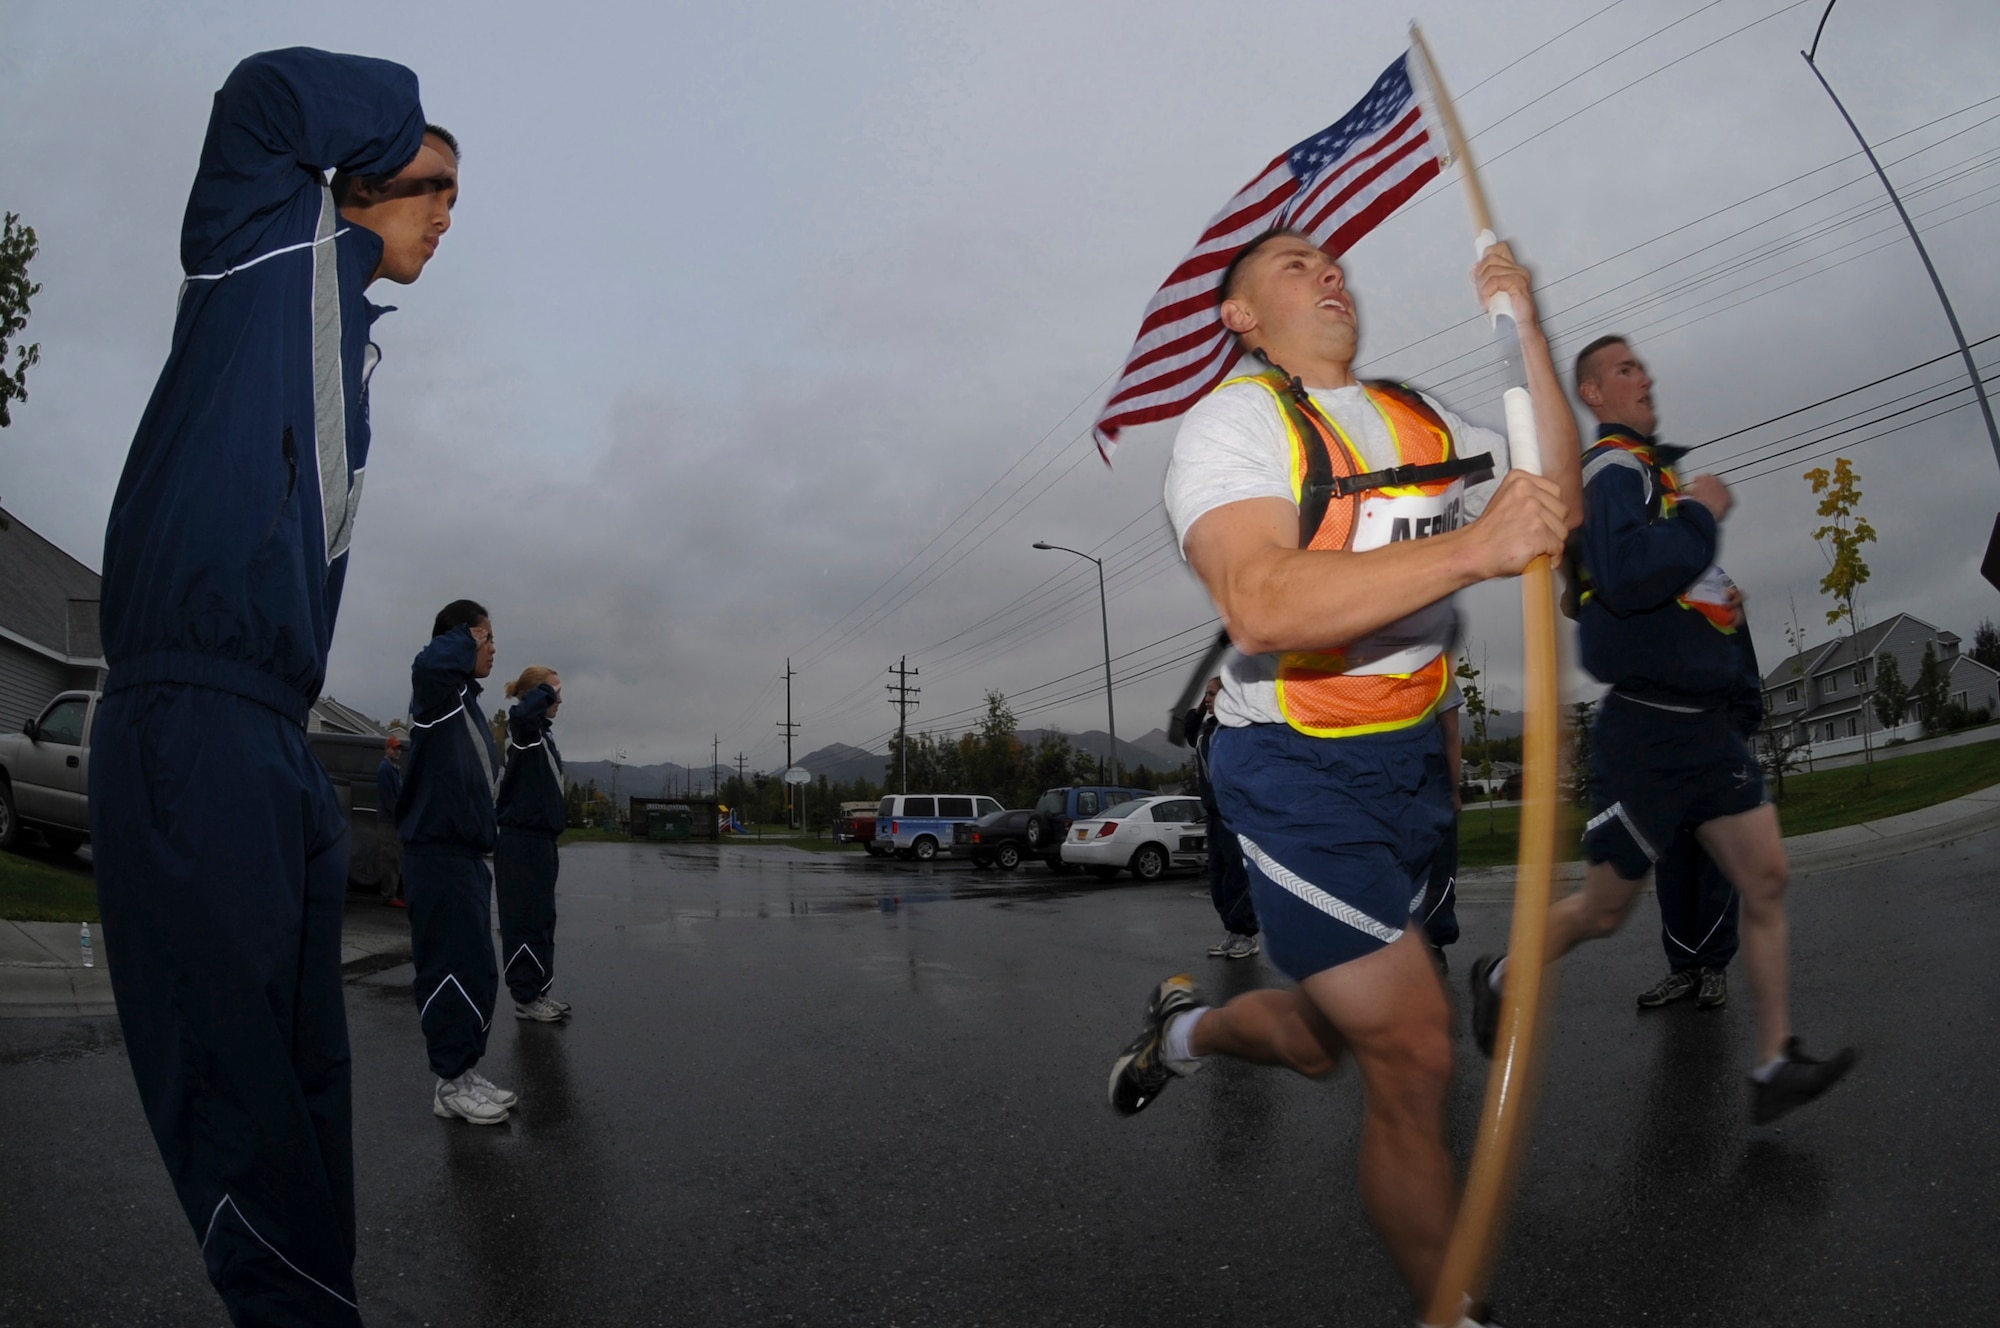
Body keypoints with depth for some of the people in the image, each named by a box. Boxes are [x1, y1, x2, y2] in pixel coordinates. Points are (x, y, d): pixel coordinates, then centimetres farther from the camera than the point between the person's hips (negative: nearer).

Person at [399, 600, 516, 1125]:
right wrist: (464, 638, -16)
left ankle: (466, 1072, 24)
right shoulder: (438, 693, -10)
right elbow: (430, 662, -35)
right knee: (454, 968, -4)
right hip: (438, 852, -10)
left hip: (468, 853, 10)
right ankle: (452, 1082, 6)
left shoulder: (468, 700, 17)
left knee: (478, 971, 14)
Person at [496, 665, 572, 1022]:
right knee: (528, 919, -4)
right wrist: (546, 691, -21)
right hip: (522, 838, -10)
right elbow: (520, 712, -37)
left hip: (538, 836, 10)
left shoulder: (542, 732, 16)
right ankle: (526, 999, 3)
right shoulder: (524, 728, -12)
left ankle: (536, 993, 21)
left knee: (541, 919, 13)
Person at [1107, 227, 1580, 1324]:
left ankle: (1186, 1028, 49)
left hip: (1414, 758, 7)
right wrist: (1470, 549, -33)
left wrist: (1525, 332, -1)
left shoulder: (1424, 421, 14)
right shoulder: (1232, 424, -10)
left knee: (1323, 1038, 17)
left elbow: (1555, 502, 4)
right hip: (1298, 771, -7)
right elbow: (1262, 607, -27)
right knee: (1413, 1050, -7)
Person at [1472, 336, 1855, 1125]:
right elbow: (1624, 574, -31)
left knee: (1766, 881, 5)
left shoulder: (1655, 468, 15)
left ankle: (1775, 1068, 13)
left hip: (1705, 727, 9)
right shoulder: (1614, 468, -14)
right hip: (1646, 735, -9)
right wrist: (1702, 513, -19)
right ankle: (1501, 980, 27)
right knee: (1605, 909, 4)